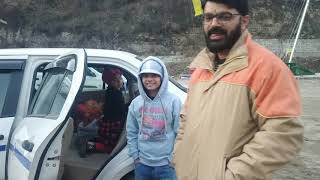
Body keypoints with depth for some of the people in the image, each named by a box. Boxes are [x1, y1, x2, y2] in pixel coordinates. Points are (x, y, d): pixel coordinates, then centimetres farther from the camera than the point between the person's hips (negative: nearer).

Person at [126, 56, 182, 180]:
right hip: (142, 164, 4)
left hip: (166, 164, -3)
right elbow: (131, 133, 8)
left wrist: (173, 158, -7)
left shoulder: (173, 101, -9)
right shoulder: (135, 103, 2)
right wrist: (135, 156, 4)